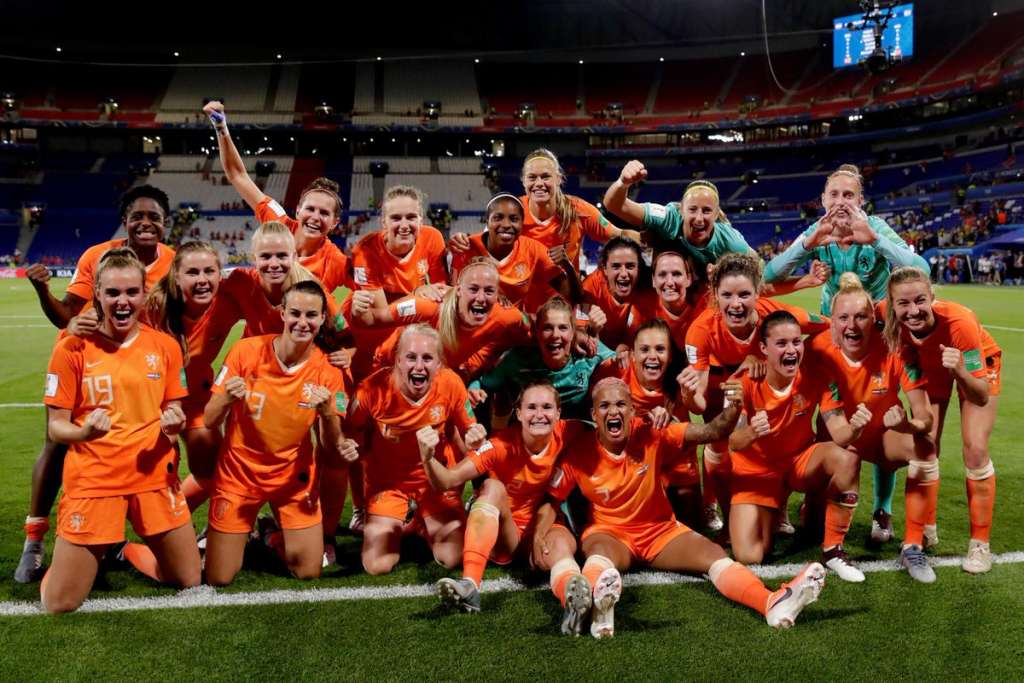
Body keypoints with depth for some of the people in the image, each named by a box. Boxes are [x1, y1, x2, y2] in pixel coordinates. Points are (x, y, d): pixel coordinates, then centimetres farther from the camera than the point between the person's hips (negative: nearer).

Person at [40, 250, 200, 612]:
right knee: (59, 604, -1)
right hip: (92, 480, -2)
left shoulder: (165, 346, 1)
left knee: (191, 581, 10)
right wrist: (83, 432, -25)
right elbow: (56, 426, -3)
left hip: (155, 477, 2)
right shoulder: (72, 348, -6)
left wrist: (173, 425, -15)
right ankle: (97, 551, 32)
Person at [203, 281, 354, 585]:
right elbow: (209, 422, -11)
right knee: (219, 579, 4)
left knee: (309, 572, 2)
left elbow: (332, 442, -9)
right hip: (238, 473, -1)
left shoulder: (327, 369, -13)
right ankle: (241, 534, 36)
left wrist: (328, 413, -30)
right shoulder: (246, 350, -16)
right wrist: (227, 400, -32)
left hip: (294, 478, 1)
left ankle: (276, 537, 33)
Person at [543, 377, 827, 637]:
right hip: (609, 533, -2)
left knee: (712, 552, -23)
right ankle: (600, 606, -71)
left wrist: (733, 408, -39)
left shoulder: (652, 436, -11)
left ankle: (774, 603, -44)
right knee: (600, 551, -39)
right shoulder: (579, 453, -13)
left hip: (661, 530, 3)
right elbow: (550, 500, -7)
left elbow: (711, 432, -19)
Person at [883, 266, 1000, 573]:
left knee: (975, 450, -10)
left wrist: (960, 371, -57)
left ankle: (980, 543, 5)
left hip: (977, 366, -3)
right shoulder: (893, 321, -33)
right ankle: (926, 530, 18)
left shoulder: (958, 321, -42)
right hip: (930, 367, 3)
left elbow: (982, 397, -39)